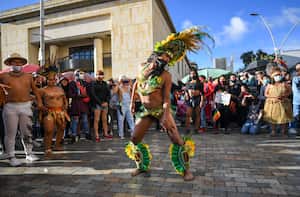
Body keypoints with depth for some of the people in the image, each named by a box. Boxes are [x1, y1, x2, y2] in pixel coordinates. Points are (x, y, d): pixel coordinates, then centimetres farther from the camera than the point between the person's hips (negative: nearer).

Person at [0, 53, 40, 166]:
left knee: (27, 132, 7)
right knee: (10, 133, 3)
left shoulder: (28, 76, 9)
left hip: (26, 107, 1)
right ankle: (11, 156, 14)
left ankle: (29, 154, 18)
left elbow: (35, 89, 17)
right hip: (10, 107, -1)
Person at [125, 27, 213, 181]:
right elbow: (136, 84, 18)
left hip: (161, 110, -4)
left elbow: (166, 98, -13)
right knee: (134, 139, 3)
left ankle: (186, 170, 11)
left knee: (177, 140, -8)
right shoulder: (142, 67, 3)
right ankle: (142, 167, 24)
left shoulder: (166, 75, -11)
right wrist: (132, 101, 17)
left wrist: (165, 116, -24)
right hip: (145, 110, 5)